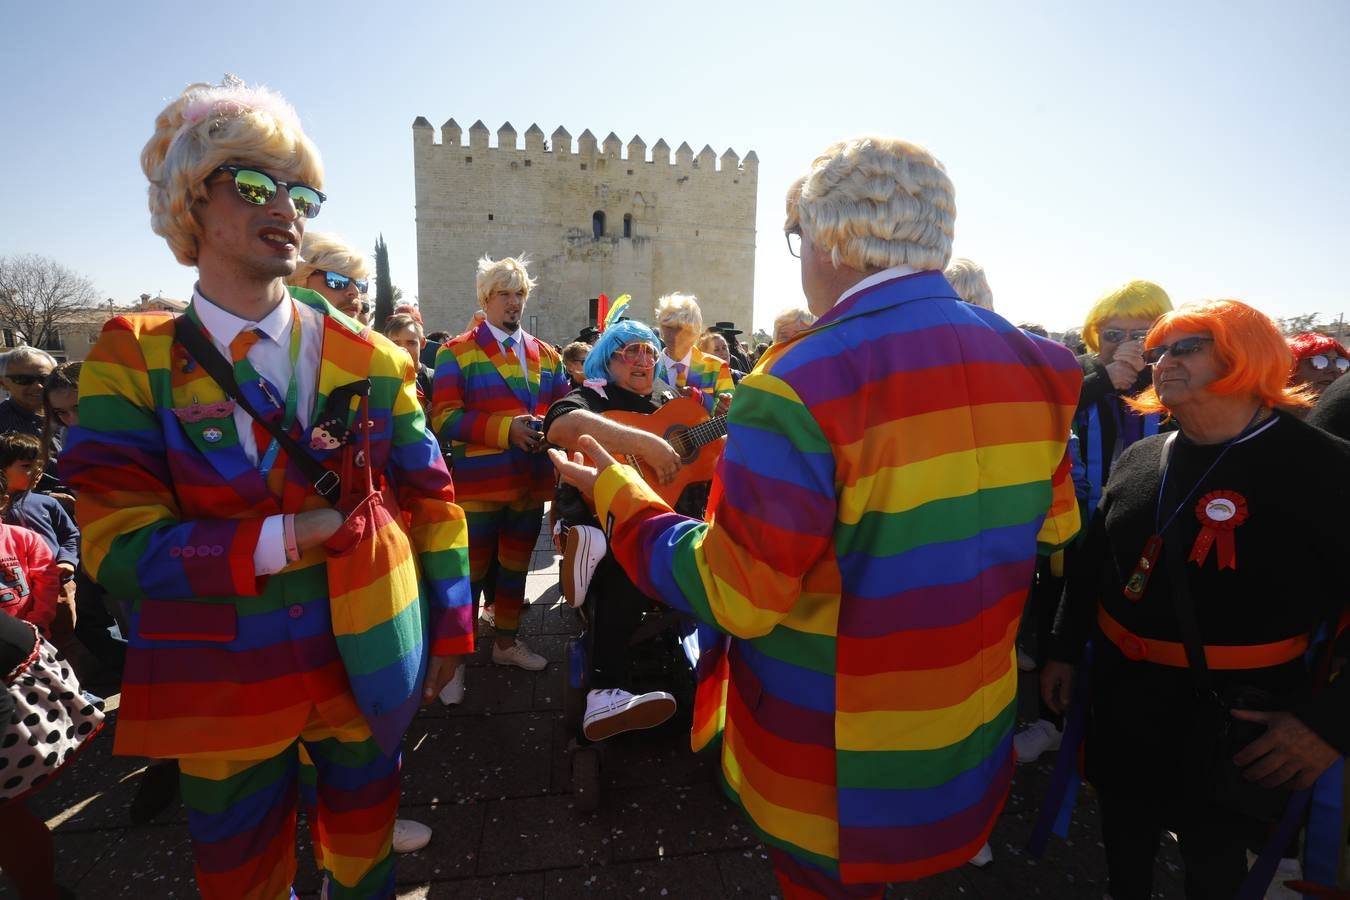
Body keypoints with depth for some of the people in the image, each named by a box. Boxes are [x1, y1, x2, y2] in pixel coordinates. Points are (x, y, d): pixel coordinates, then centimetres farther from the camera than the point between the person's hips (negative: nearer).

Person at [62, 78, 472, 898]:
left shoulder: (371, 359, -3)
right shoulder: (134, 359, -6)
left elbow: (432, 501, -1)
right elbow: (117, 540, -12)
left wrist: (449, 630, 0)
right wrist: (280, 540, -23)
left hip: (366, 668, 1)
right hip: (222, 689, 0)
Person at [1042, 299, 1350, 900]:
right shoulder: (1138, 459, 2)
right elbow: (1090, 564, 8)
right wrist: (1064, 651, 11)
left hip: (1235, 711, -4)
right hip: (1123, 690, 4)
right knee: (1124, 838, 22)